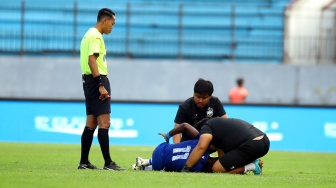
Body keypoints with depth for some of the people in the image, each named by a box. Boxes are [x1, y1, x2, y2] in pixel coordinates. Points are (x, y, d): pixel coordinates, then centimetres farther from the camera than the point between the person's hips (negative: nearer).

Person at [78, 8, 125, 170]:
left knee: (91, 124, 11)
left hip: (89, 81, 11)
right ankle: (108, 163, -13)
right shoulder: (95, 36, -12)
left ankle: (84, 162, 13)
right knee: (104, 123, -11)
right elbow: (92, 61, -21)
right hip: (97, 80, -11)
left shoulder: (89, 35, 19)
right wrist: (101, 86, -25)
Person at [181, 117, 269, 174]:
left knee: (217, 169, -1)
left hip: (252, 146, -10)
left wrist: (186, 168, -11)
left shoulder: (206, 127, 6)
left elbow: (201, 147, -13)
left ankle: (251, 167, -2)